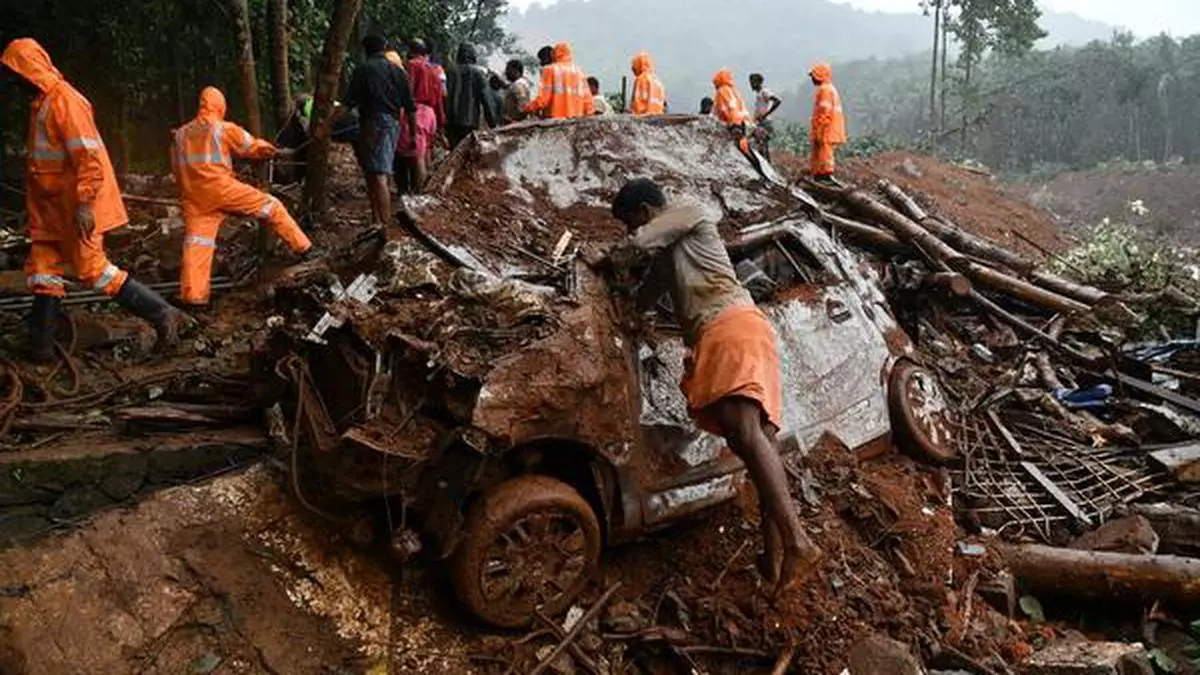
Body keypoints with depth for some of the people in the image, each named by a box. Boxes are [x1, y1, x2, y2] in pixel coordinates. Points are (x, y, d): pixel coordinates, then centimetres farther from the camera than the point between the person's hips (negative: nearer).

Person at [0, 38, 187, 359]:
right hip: (53, 207, 10)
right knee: (41, 270, 10)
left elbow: (89, 155, -22)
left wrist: (83, 203, -27)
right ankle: (40, 346, 16)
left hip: (75, 207, -10)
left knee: (93, 270, -8)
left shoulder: (64, 100, -15)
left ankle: (164, 316, -4)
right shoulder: (43, 102, 15)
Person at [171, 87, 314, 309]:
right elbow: (254, 147, 14)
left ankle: (193, 296, -2)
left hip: (193, 197, 5)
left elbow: (176, 168, 22)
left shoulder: (180, 134, 19)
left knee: (197, 243, 3)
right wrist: (271, 151, 34)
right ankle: (303, 248, 5)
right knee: (271, 207, 6)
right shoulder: (225, 129, 3)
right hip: (221, 188, -5)